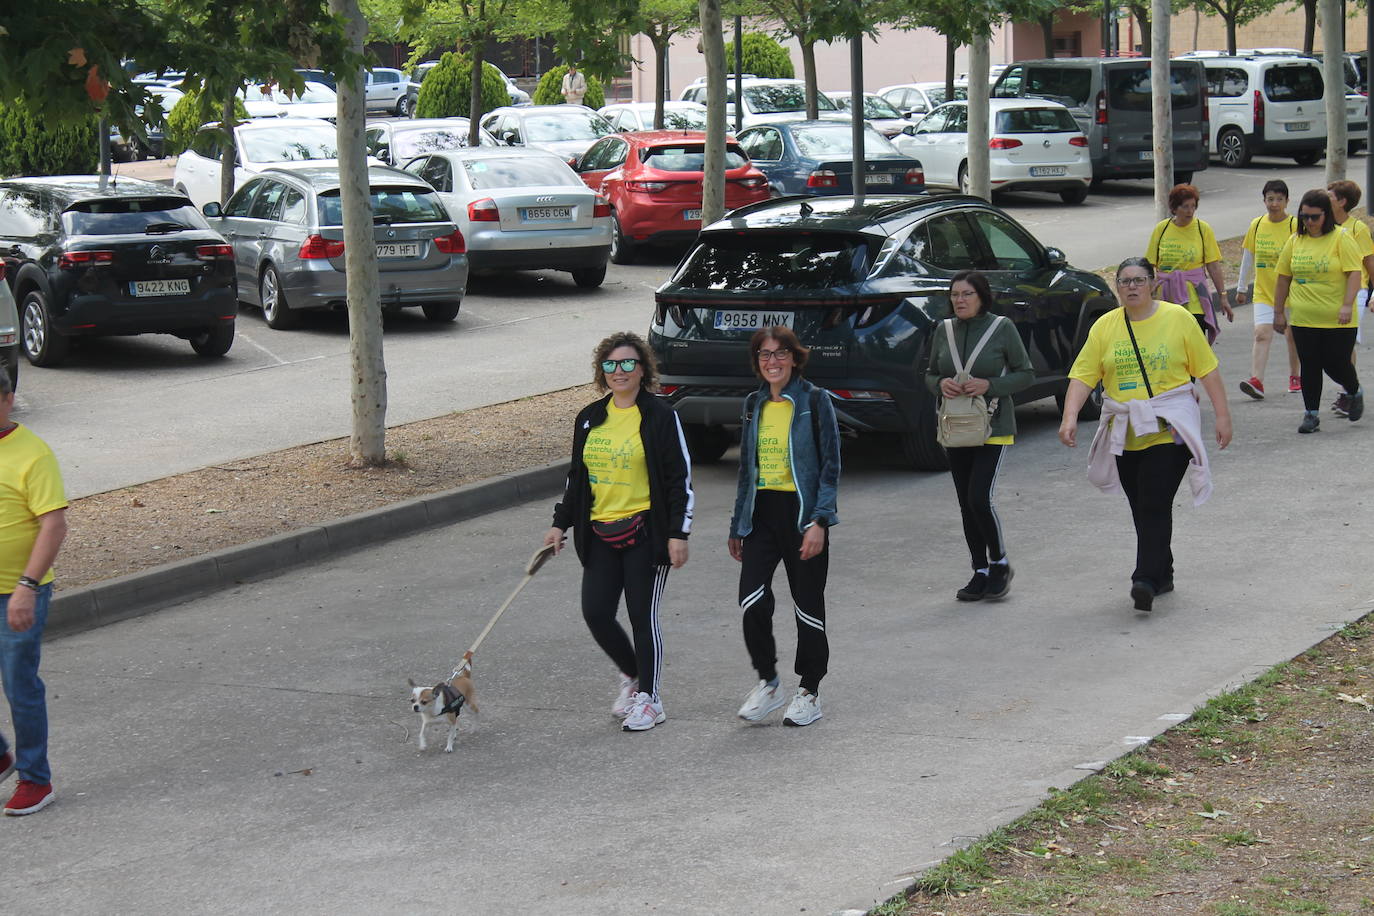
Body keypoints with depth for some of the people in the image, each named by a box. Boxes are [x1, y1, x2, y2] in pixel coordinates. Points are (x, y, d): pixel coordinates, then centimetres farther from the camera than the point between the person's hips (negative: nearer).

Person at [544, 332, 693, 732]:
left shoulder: (660, 417, -5)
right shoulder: (590, 418, 11)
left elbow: (680, 479, -5)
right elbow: (577, 475, 20)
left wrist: (678, 533, -11)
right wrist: (560, 523, 15)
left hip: (644, 532, -5)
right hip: (599, 532, 5)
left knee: (642, 616, -1)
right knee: (596, 613, -1)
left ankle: (648, 699, 12)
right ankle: (632, 674, 25)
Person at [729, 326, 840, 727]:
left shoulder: (815, 401, -5)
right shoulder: (754, 404, 11)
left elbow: (830, 465, -8)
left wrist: (819, 521, -17)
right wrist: (738, 526, 17)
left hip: (802, 512, -4)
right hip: (762, 513, 4)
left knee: (808, 605, 4)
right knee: (752, 601, -11)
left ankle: (809, 692, 18)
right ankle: (768, 682, 7)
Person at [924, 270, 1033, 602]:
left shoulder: (1002, 328, -6)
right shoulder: (944, 331, 7)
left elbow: (1026, 373, -3)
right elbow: (929, 375, 15)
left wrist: (989, 385, -17)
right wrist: (941, 384, -8)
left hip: (993, 428, -5)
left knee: (980, 498, -15)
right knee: (966, 504, 8)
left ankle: (1000, 564, 6)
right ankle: (980, 573, 17)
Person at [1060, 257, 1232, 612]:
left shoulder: (1177, 318, 0)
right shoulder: (1105, 326, 5)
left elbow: (1207, 369, 3)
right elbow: (1083, 375, 0)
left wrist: (1222, 416, 1)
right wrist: (1070, 417, -13)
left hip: (1169, 428, -4)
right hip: (1125, 432, 4)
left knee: (1155, 506, -14)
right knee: (1141, 510, 11)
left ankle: (1147, 580, -19)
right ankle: (1163, 573, 26)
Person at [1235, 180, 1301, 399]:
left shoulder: (1295, 225, -8)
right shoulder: (1256, 225, 2)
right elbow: (1248, 258, 12)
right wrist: (1241, 287, 17)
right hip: (1263, 291, 2)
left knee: (1292, 336, 13)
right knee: (1262, 333, -13)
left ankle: (1294, 376, 33)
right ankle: (1257, 382, -23)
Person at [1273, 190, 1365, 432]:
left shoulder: (1341, 238, -6)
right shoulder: (1295, 241, 7)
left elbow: (1354, 273, -11)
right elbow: (1284, 278, 13)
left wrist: (1347, 305, -22)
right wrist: (1279, 312, 12)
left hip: (1337, 320, -3)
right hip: (1303, 319, 4)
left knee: (1336, 365, 1)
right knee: (1309, 367, 4)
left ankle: (1355, 392, 31)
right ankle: (1311, 414, 13)